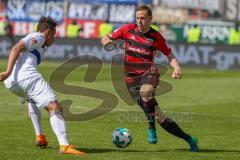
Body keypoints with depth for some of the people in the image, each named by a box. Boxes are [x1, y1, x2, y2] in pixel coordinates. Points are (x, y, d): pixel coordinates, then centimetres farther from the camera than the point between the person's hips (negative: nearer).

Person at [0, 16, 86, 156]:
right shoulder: (38, 37, 11)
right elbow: (17, 48, -5)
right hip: (26, 75, -9)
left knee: (32, 99, 39)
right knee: (55, 107, -14)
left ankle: (40, 137, 28)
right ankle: (64, 145, -32)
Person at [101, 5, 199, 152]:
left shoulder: (156, 37, 2)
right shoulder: (128, 30, 5)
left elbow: (170, 55, 12)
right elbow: (105, 39, 14)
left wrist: (177, 67, -9)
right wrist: (107, 41, -11)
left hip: (149, 72, -2)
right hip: (132, 77, 2)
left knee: (145, 91, -41)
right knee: (160, 117, -7)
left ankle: (151, 129, -23)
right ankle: (189, 139, 4)